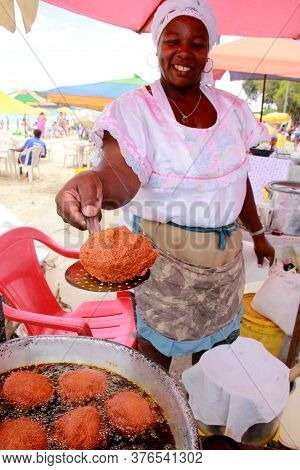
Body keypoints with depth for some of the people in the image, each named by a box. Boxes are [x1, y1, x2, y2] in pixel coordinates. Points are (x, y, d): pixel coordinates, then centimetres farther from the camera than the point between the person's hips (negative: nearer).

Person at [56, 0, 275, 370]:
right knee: (157, 342, 9)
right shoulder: (132, 109, -12)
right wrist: (95, 181, -54)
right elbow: (121, 170, -31)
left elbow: (238, 179, 13)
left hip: (225, 253, 6)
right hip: (160, 254, -5)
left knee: (218, 343, 19)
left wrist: (257, 233, 20)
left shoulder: (233, 110, 4)